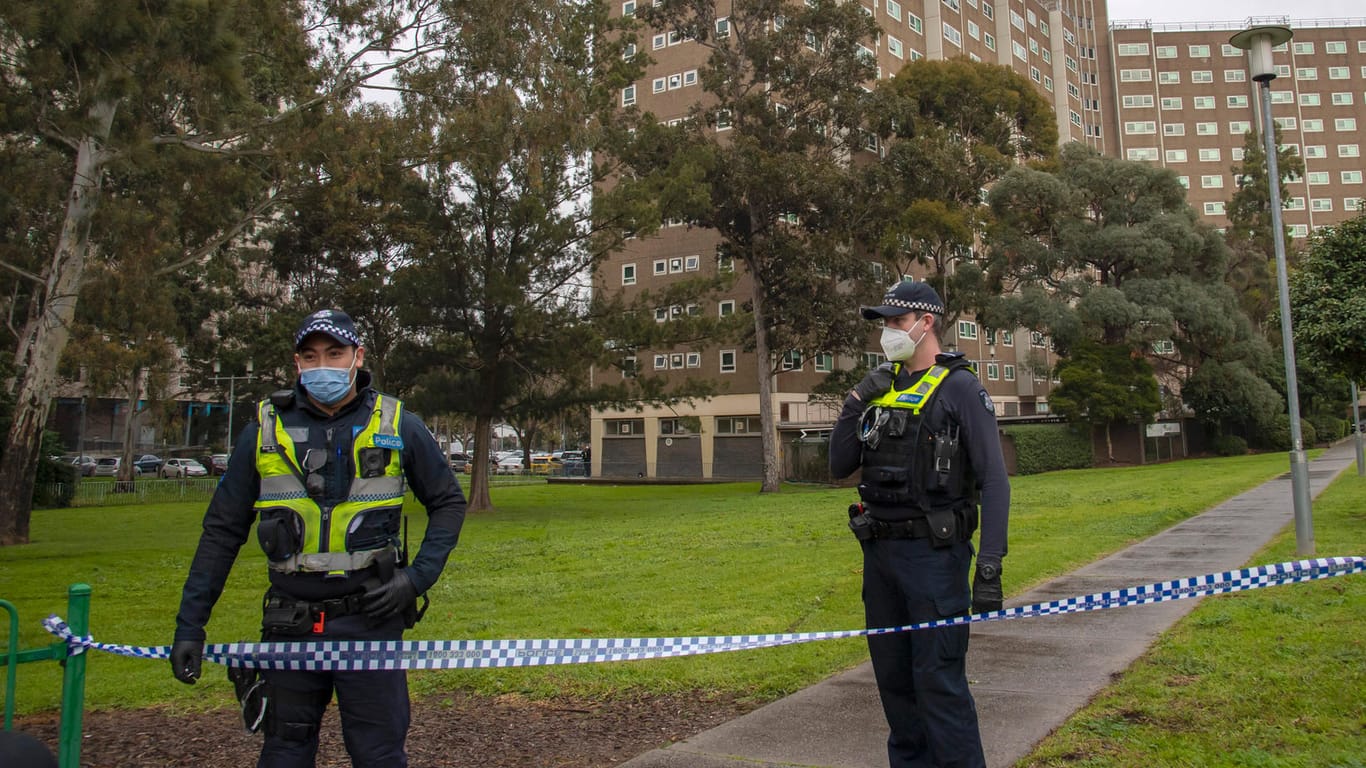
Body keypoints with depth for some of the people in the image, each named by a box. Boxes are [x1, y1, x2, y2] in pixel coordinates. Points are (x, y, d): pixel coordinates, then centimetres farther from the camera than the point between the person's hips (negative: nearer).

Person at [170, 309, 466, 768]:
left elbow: (448, 502, 9)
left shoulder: (397, 427, -1)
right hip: (290, 626, 2)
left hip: (371, 621, -1)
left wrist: (419, 576, -4)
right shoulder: (266, 431, 2)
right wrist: (190, 624, 3)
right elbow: (223, 531, 6)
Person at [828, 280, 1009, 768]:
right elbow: (840, 467, 11)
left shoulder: (960, 388, -6)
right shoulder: (880, 389, 12)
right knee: (893, 676, 15)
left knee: (939, 680, -5)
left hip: (933, 554, -6)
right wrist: (854, 404, -2)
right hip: (879, 552, 7)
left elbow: (994, 481, -11)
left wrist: (989, 567, -19)